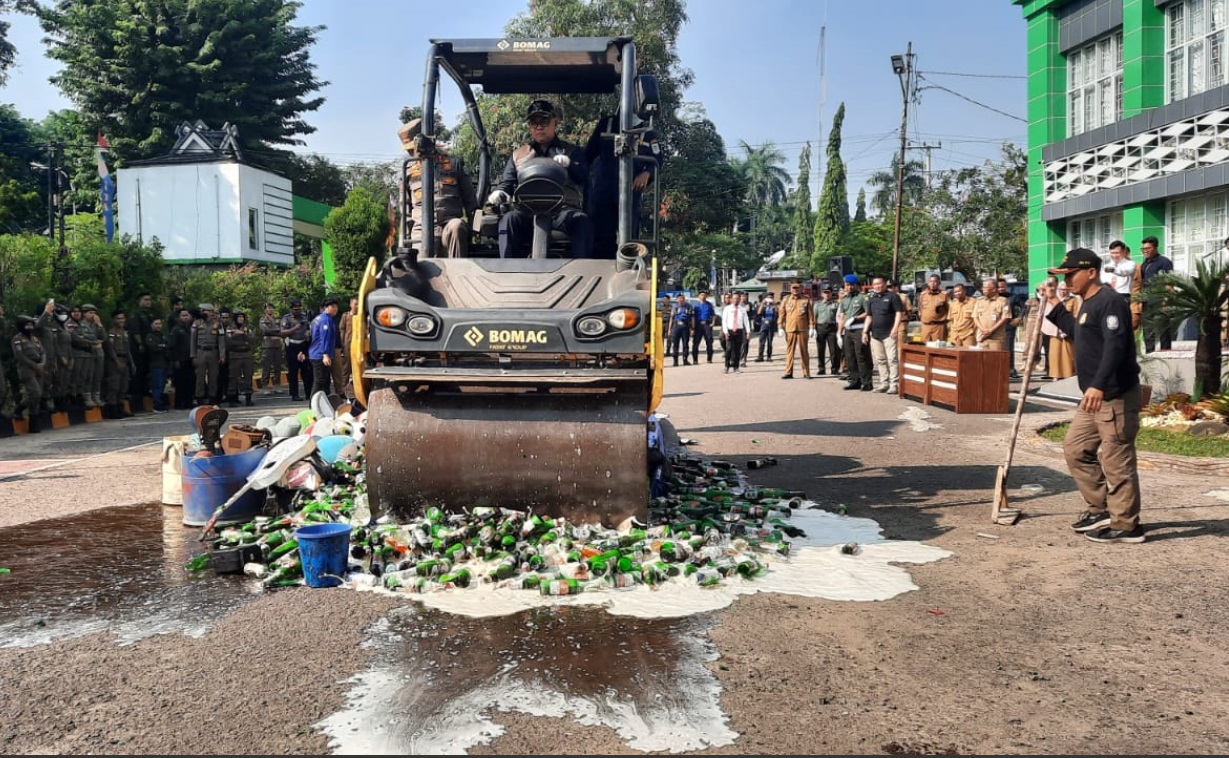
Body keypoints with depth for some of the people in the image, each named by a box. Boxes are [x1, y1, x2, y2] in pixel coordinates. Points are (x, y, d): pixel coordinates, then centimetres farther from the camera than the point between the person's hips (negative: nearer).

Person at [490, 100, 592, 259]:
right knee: (508, 220, -31)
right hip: (528, 210, 1)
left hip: (563, 210, -1)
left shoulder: (572, 151, 21)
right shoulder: (518, 154, 27)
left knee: (583, 222, -34)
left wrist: (569, 164, -18)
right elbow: (506, 183, 22)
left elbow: (584, 178, 4)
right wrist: (500, 193, -3)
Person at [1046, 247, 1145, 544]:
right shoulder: (1087, 304, 16)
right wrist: (1055, 305, 30)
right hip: (1095, 397, 11)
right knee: (1075, 449, 17)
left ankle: (1125, 525, 6)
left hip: (1116, 397, -11)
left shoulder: (1109, 301, -16)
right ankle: (1101, 509, 26)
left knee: (1116, 460, -4)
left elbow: (1115, 346, -28)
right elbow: (1077, 332, 36)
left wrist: (1098, 385, -37)